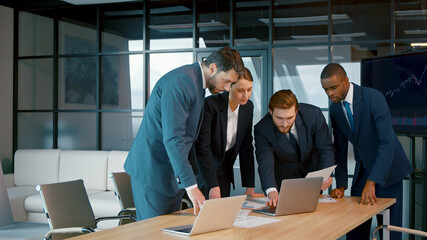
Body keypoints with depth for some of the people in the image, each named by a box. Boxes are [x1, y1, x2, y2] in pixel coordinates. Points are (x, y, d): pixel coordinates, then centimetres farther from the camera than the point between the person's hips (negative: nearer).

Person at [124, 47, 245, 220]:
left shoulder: (197, 83, 10)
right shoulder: (180, 82, -21)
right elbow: (173, 138, -29)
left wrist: (194, 172, 15)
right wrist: (191, 186, -32)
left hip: (173, 174, 10)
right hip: (152, 171, -10)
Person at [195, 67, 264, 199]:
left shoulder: (248, 107, -3)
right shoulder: (210, 104, -22)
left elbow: (246, 147, 0)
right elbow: (202, 147, -25)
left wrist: (250, 187, -4)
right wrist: (213, 186, -29)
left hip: (224, 172, 6)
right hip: (202, 172, -5)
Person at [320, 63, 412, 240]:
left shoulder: (373, 98, -22)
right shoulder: (335, 108, -1)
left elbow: (388, 142, -29)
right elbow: (340, 148, 5)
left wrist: (371, 182, -35)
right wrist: (341, 185, -3)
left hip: (387, 170, -5)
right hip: (362, 170, 6)